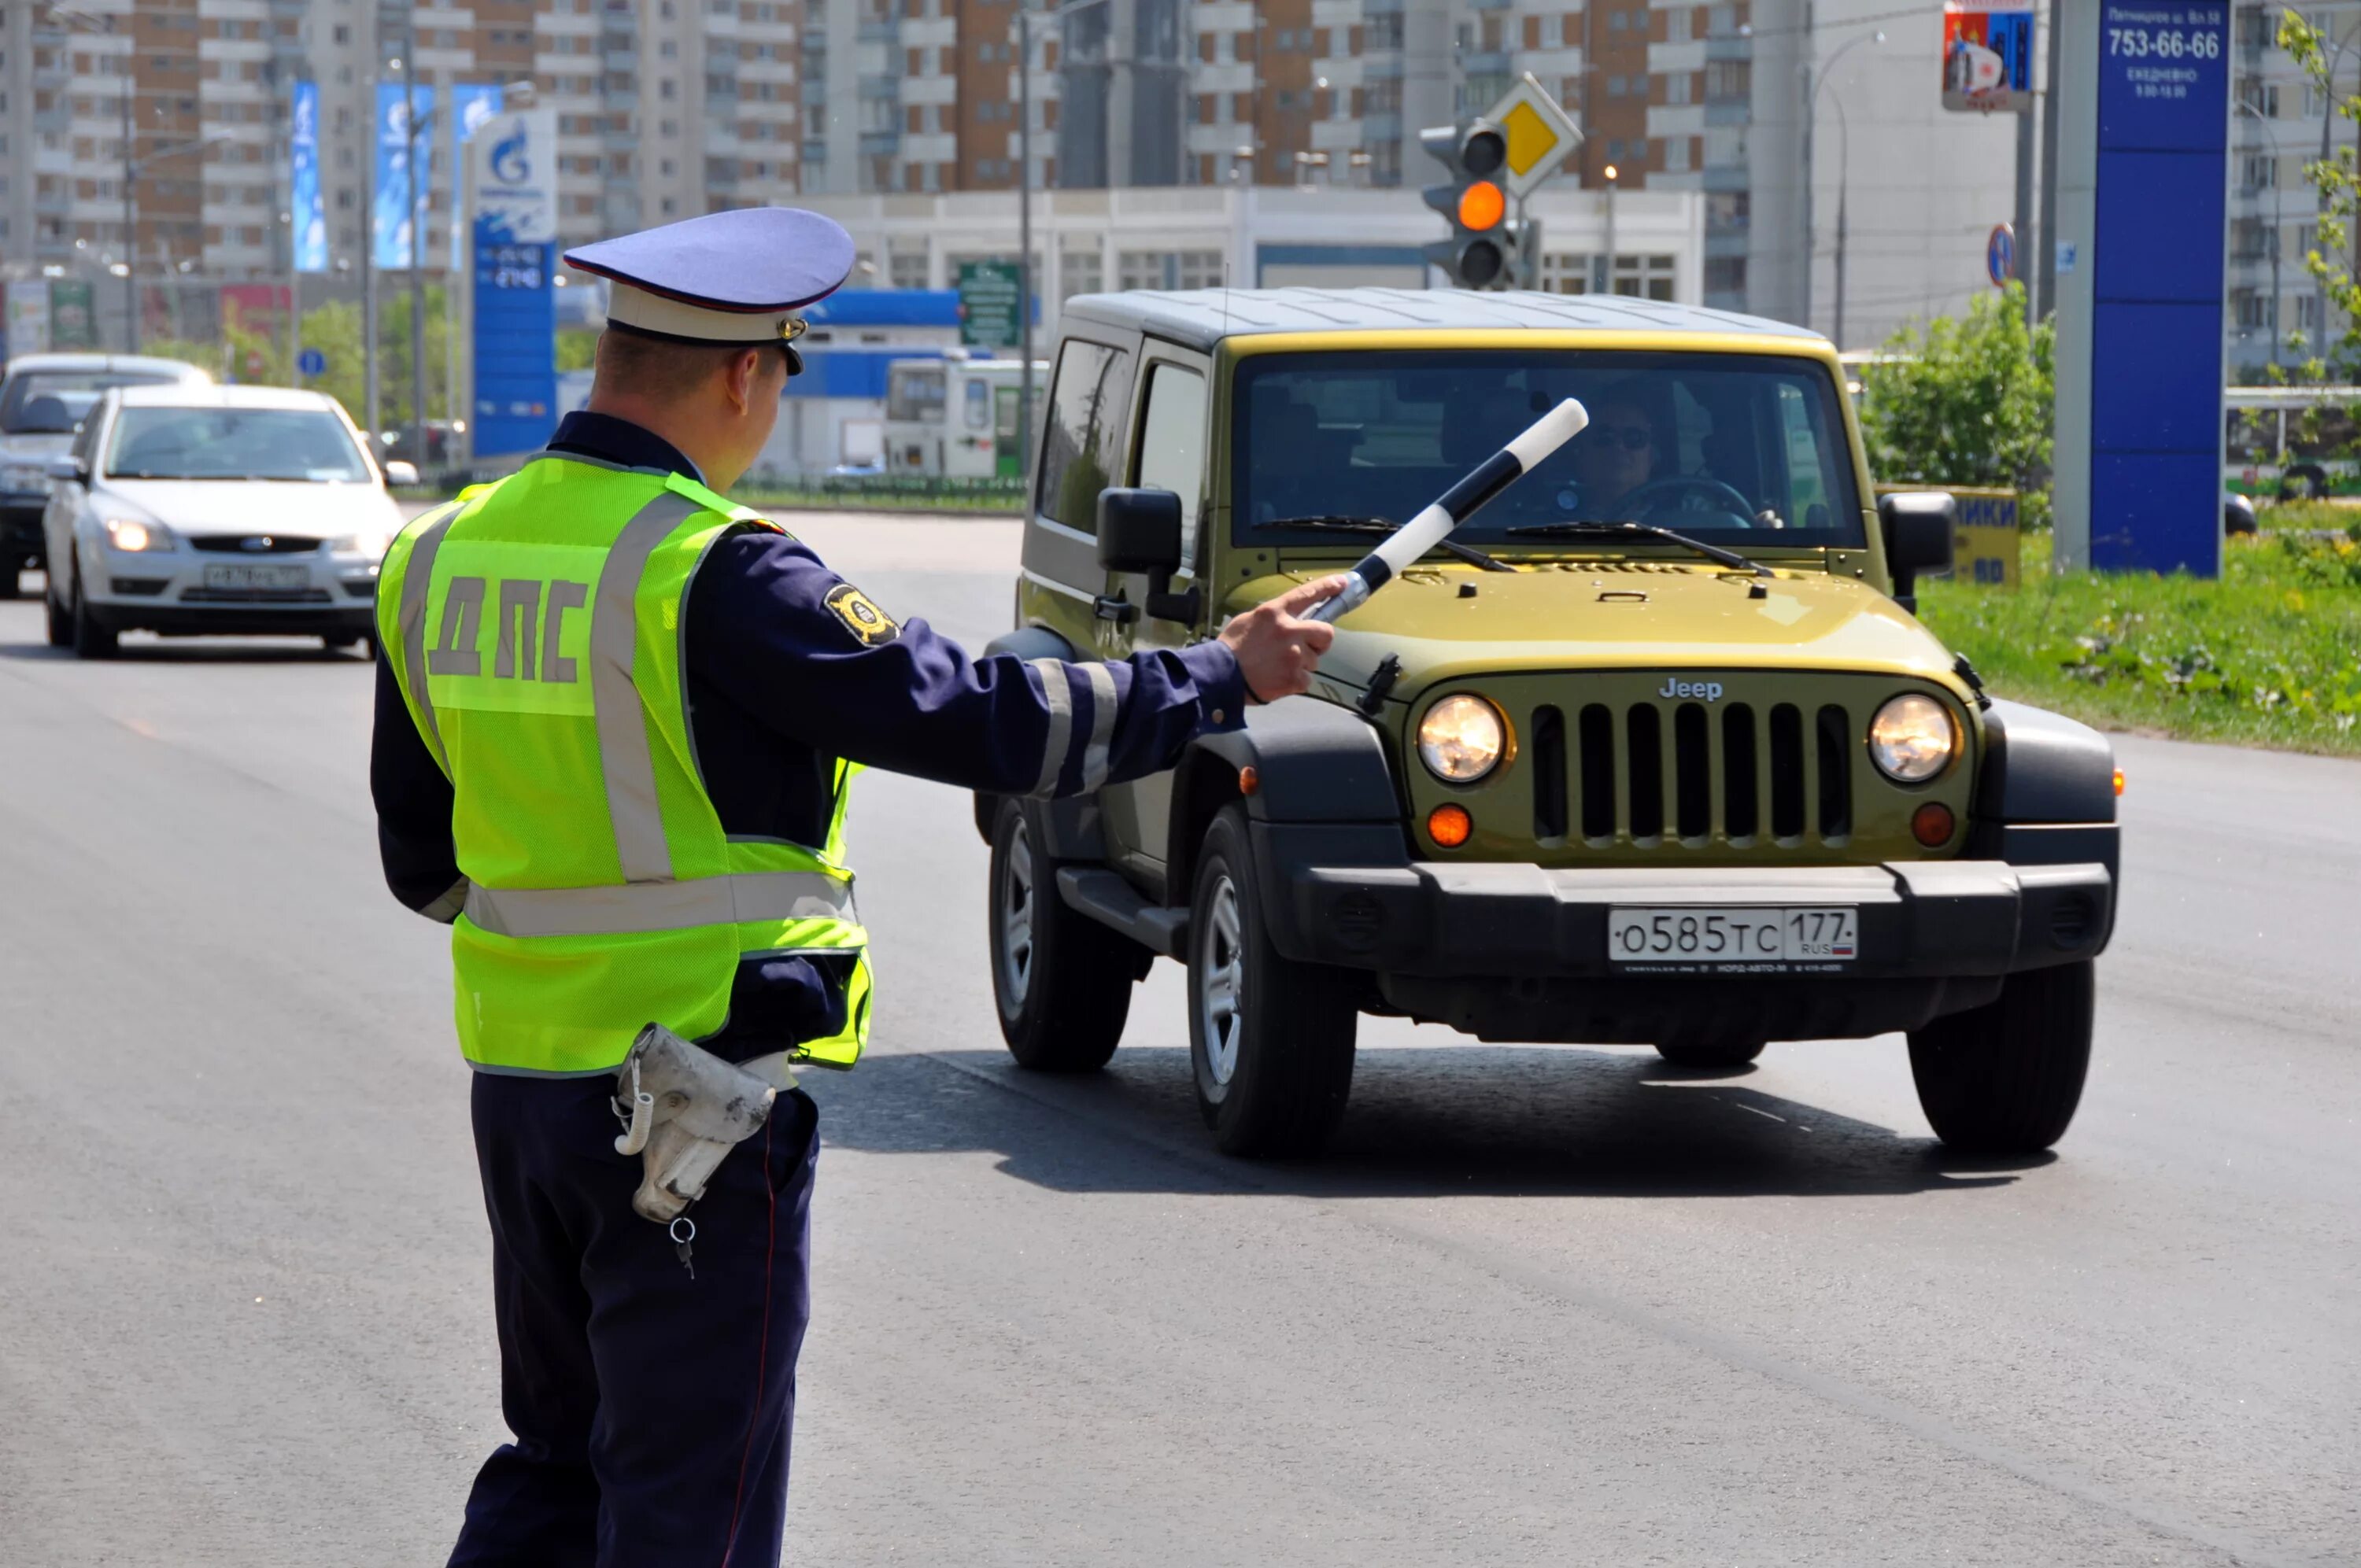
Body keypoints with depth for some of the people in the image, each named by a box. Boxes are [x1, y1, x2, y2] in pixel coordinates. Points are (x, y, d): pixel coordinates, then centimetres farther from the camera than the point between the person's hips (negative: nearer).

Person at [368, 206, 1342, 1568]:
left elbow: (423, 863, 14)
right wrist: (1224, 677, -5)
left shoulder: (441, 559, 6)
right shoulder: (714, 574, -18)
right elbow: (970, 718, -16)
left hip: (519, 1076, 7)